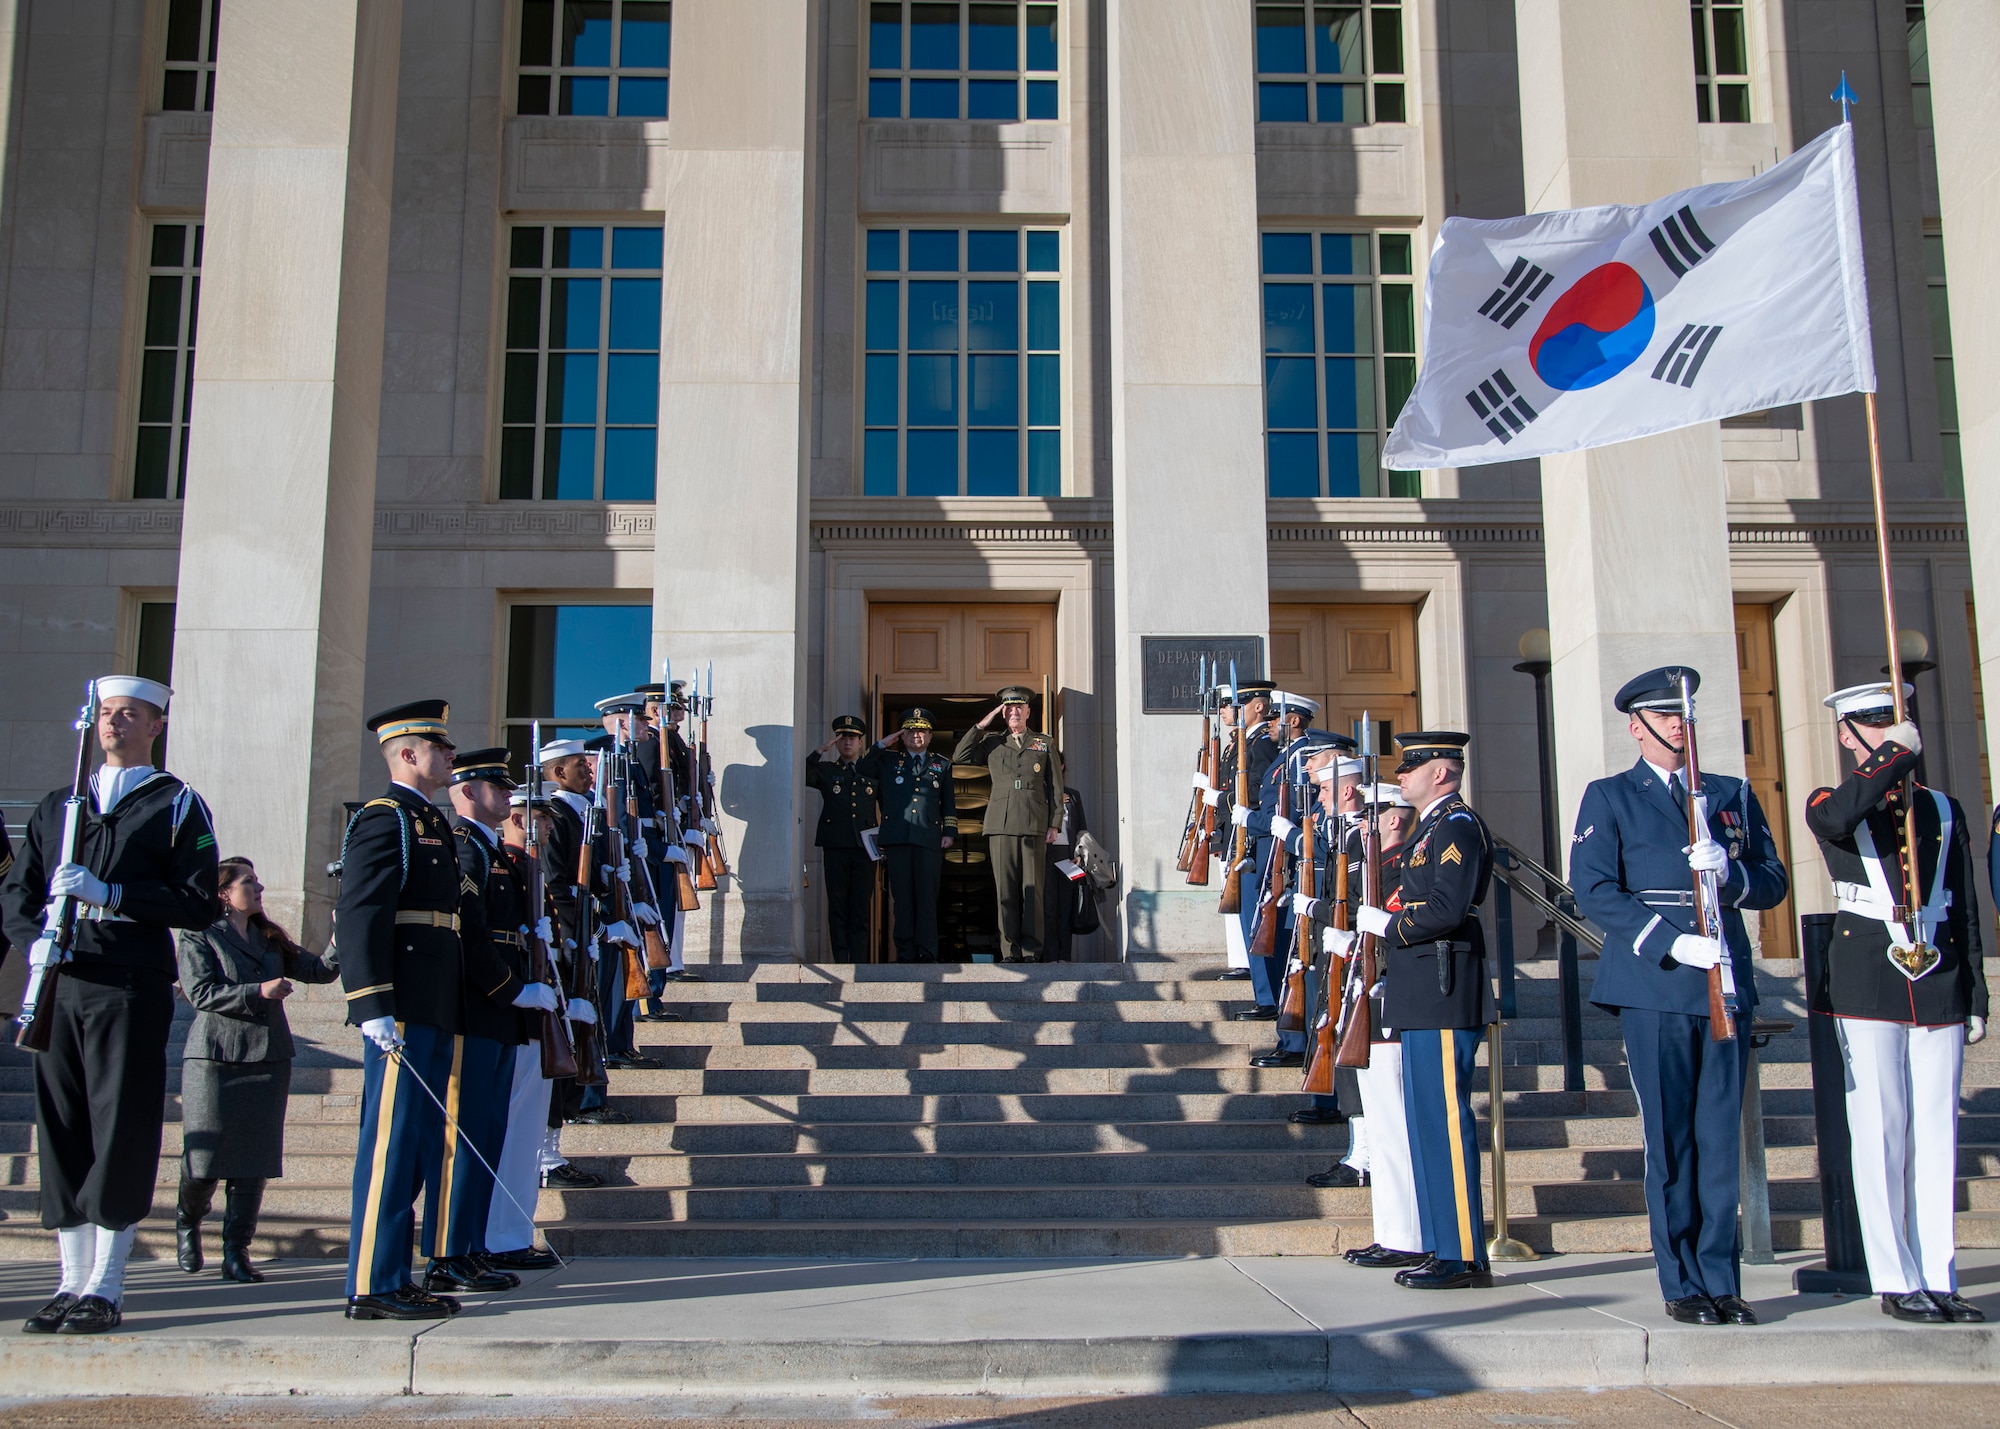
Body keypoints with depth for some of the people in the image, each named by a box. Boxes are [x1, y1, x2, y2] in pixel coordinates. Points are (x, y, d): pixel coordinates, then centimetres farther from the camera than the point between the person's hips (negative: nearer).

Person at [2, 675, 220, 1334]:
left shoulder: (179, 806, 6)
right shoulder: (58, 806, 20)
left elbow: (201, 904, -4)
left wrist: (110, 895, -14)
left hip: (132, 987, -4)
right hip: (59, 984, 5)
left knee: (121, 1132, -5)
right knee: (61, 1131, 5)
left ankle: (105, 1289, 2)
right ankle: (72, 1283, 14)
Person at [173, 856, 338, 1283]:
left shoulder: (270, 939, 18)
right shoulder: (198, 938, 2)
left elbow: (317, 970, 13)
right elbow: (200, 993, -10)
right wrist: (258, 991, -19)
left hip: (269, 1058, 5)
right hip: (214, 1057, -5)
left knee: (254, 1161, 0)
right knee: (205, 1158, -2)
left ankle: (236, 1252, 5)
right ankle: (187, 1224, 27)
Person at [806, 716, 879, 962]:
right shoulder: (826, 771, 12)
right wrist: (821, 750, -11)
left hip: (865, 847, 1)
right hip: (835, 847, -1)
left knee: (861, 907, 0)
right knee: (837, 906, 0)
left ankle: (858, 962, 2)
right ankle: (840, 961, 2)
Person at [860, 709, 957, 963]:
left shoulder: (942, 765, 18)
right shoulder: (888, 761, 17)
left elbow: (949, 804, 17)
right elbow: (860, 771, 10)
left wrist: (950, 832, 6)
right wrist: (880, 745, 9)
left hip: (929, 839, 0)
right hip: (897, 838, 0)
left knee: (927, 897, -4)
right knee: (902, 898, -1)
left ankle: (927, 953, -3)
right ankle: (905, 953, 2)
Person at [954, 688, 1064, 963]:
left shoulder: (1046, 744, 16)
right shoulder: (992, 743, 17)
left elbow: (1055, 787, 12)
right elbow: (959, 757, 8)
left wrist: (1054, 825, 3)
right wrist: (982, 725, 6)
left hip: (1034, 826, -1)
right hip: (1000, 826, 1)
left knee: (1032, 890, -3)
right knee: (1005, 891, -2)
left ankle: (1031, 952, 0)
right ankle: (1010, 952, 0)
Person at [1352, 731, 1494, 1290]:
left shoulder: (1458, 825, -12)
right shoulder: (1431, 826, 20)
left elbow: (1447, 909, -22)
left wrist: (1386, 925, -11)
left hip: (1444, 993, -11)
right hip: (1422, 996, 11)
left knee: (1445, 1119, -8)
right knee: (1427, 1120, 13)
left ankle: (1465, 1255, -3)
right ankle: (1443, 1245, 19)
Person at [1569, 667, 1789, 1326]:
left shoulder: (1733, 795, 18)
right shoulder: (1609, 798, 6)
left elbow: (1773, 882, 12)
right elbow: (1594, 890, -5)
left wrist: (1729, 872, -10)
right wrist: (1672, 941, -15)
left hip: (1725, 984, 3)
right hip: (1653, 988, -3)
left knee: (1721, 1137, 4)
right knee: (1670, 1140, 0)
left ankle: (1721, 1280, 12)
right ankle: (1683, 1285, 8)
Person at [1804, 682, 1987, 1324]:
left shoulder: (1944, 809, 16)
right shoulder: (1831, 806, 5)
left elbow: (1966, 908, 16)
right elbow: (1838, 819, -24)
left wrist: (1976, 995, 11)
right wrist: (1897, 754, -12)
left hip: (1939, 986, 4)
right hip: (1867, 986, -3)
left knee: (1937, 1134, 4)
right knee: (1881, 1134, -2)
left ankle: (1939, 1279, 10)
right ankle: (1896, 1282, 4)